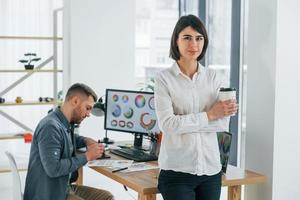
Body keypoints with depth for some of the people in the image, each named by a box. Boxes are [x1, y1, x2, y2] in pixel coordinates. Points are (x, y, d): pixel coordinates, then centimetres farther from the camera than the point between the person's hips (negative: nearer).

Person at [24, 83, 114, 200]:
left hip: (64, 188, 9)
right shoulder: (51, 127, -22)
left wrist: (85, 141, 9)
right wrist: (87, 156, -20)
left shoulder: (65, 123, 5)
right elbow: (53, 169, -29)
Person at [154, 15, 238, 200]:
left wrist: (183, 123, -11)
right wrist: (208, 115, -12)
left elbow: (223, 123, -2)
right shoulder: (164, 78, -3)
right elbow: (167, 124, -13)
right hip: (177, 170, -3)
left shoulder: (214, 77, 6)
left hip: (211, 169, 3)